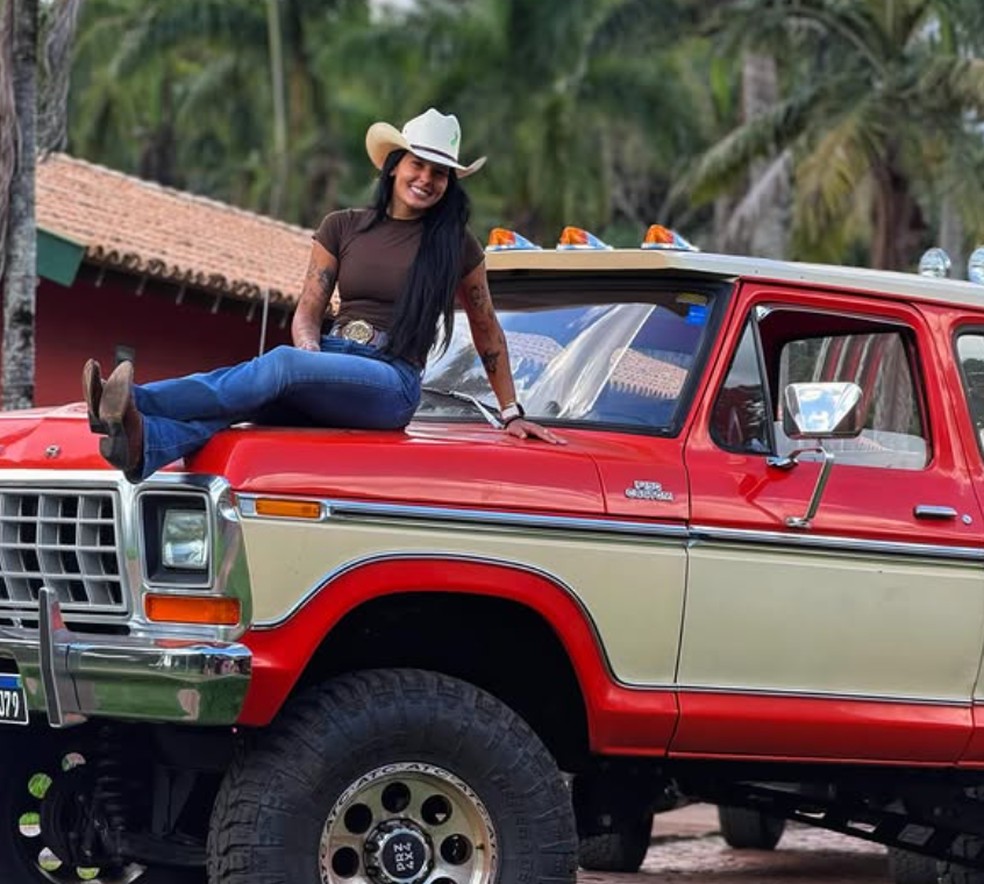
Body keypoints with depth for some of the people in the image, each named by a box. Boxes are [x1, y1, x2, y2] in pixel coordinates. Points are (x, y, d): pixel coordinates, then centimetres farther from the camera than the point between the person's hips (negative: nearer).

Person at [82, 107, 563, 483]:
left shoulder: (456, 246, 10)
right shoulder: (342, 228, 15)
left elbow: (487, 334, 21)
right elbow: (307, 314, 12)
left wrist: (513, 414, 22)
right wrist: (311, 353, -11)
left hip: (392, 384, -4)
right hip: (327, 360, 4)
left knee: (282, 364, -35)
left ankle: (135, 402, -52)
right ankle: (143, 446, -62)